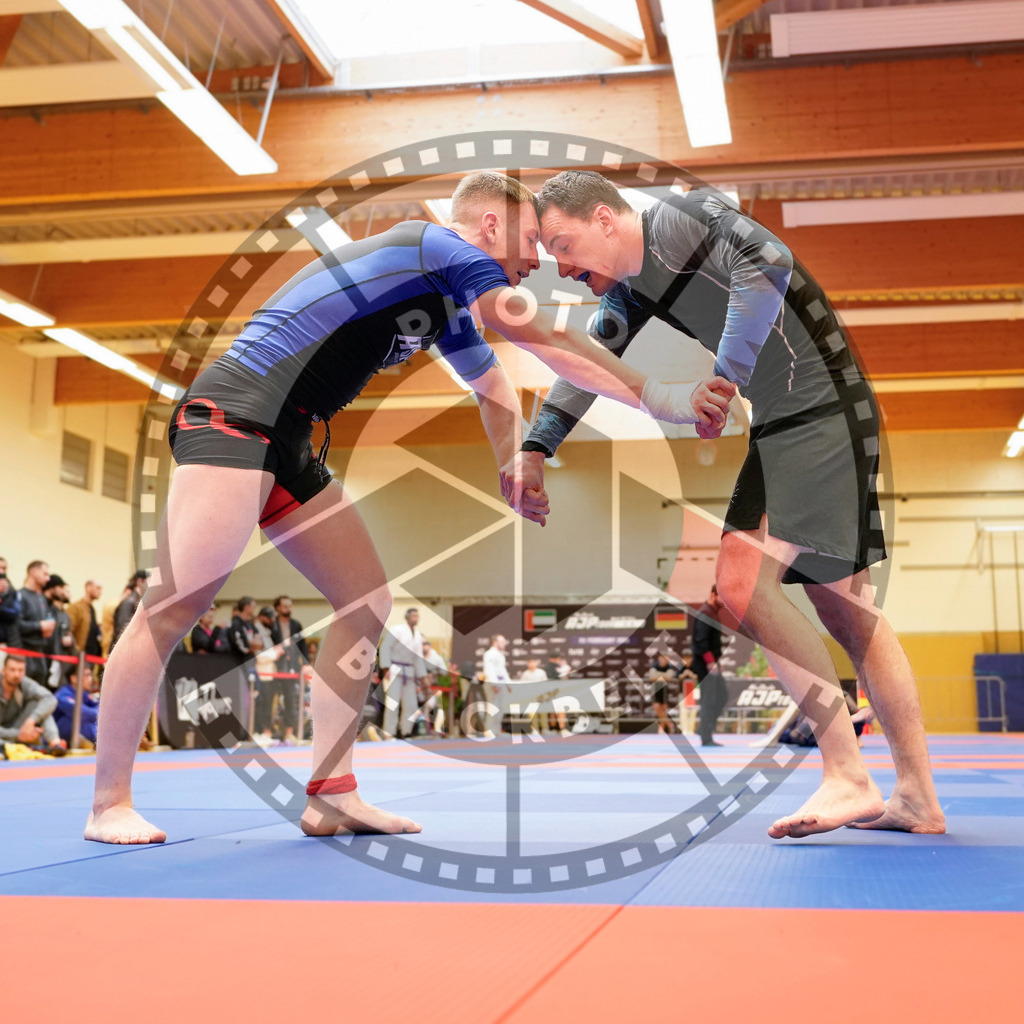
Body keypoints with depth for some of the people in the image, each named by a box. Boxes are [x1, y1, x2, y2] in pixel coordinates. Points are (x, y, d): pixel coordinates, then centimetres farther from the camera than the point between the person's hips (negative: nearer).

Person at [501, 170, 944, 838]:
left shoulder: (684, 217, -11)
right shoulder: (628, 293, 15)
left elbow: (769, 264, -26)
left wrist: (725, 377, -26)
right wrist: (536, 450, 9)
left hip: (826, 412, -10)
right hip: (778, 429, 10)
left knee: (742, 581, -17)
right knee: (842, 603, 9)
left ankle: (849, 779, -11)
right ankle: (918, 796, 17)